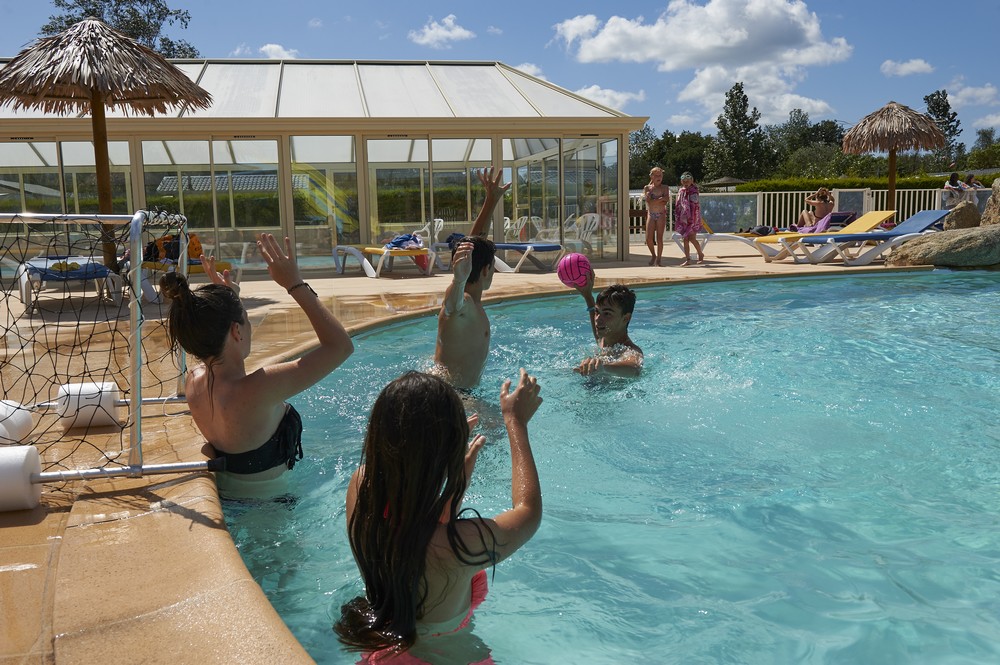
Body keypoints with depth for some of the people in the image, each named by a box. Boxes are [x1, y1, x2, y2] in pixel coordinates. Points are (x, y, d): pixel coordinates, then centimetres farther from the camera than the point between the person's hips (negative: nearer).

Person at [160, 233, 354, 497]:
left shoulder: (194, 381, -12)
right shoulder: (256, 390, -36)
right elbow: (341, 345, -32)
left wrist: (228, 298, 8)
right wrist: (295, 284, -27)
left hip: (225, 486, 8)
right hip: (264, 500, -8)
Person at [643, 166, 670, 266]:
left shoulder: (665, 188, 6)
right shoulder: (647, 188, 5)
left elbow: (666, 200, -7)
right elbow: (648, 201, -9)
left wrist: (654, 200, -13)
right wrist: (661, 199, -12)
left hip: (661, 214, -1)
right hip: (651, 214, 1)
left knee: (659, 238, -3)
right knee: (648, 238, -6)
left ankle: (659, 258, 6)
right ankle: (653, 255, 18)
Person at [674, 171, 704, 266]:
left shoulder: (693, 191, -9)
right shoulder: (680, 191, 10)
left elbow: (695, 206, -14)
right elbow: (677, 206, 16)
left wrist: (691, 218, -19)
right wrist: (677, 219, 13)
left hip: (692, 218, -6)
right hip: (683, 218, 6)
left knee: (692, 238, -9)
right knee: (685, 239, 4)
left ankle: (701, 254, 14)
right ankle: (687, 259, 7)